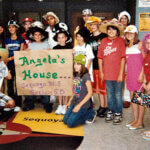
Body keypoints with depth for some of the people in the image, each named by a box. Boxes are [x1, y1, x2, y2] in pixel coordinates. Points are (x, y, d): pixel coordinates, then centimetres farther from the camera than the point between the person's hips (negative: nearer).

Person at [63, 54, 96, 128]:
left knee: (70, 123, -11)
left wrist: (79, 105, -18)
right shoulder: (75, 76, 7)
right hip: (74, 102, 8)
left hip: (83, 104, -8)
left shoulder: (85, 76, -16)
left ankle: (89, 114, 6)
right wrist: (70, 101, 10)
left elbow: (90, 93, -18)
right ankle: (84, 113, 18)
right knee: (65, 121, 8)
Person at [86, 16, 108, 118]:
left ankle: (106, 107, 8)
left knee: (104, 86, -1)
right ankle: (101, 106, 21)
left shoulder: (104, 36, -3)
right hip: (95, 65, 6)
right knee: (98, 87, 10)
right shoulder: (90, 38, 13)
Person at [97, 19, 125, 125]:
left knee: (118, 95, 5)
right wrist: (101, 72, 4)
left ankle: (118, 114, 18)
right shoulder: (104, 41, 7)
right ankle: (111, 112, 29)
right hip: (107, 73, 3)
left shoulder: (120, 41, -3)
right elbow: (100, 57, 9)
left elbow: (123, 58, -6)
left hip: (118, 73, -3)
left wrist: (121, 73, -10)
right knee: (109, 94, 14)